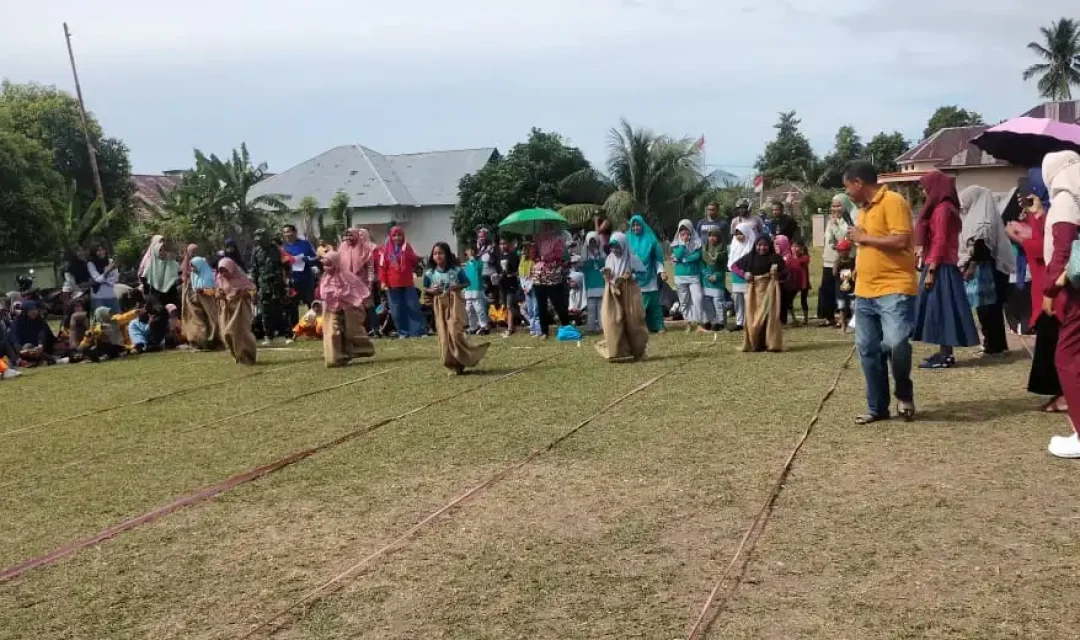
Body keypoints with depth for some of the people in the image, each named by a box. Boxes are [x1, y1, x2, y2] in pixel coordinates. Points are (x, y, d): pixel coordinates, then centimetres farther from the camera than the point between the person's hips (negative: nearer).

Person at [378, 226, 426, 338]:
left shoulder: (407, 247, 8)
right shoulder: (386, 250, 3)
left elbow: (415, 262, 1)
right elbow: (382, 267, 0)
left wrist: (407, 252, -13)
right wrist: (383, 281, -8)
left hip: (408, 283, 0)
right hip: (392, 285, 0)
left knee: (413, 307, 0)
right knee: (397, 310, 2)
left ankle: (419, 331, 2)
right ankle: (403, 332, 11)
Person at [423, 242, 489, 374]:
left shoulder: (456, 270, -6)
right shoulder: (429, 273, 0)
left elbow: (467, 283, 4)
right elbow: (425, 288, 11)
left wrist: (458, 286, -15)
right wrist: (431, 291, -11)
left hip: (455, 304, -3)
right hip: (440, 306, 3)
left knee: (455, 332, -15)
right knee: (444, 336, 2)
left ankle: (468, 357, 3)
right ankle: (455, 364, 14)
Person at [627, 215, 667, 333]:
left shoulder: (650, 239, 1)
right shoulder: (628, 240, 3)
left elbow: (657, 258, 4)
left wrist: (661, 271, -7)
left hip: (649, 277, 0)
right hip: (634, 278, 1)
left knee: (653, 302, 3)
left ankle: (658, 326, 9)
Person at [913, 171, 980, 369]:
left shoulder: (941, 209, -13)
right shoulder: (944, 207, 16)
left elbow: (940, 242, -18)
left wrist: (930, 270, -19)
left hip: (940, 267, -10)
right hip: (943, 266, 10)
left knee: (940, 308, -7)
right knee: (942, 308, 10)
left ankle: (945, 356, -5)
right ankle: (946, 353, 14)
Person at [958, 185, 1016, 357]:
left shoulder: (983, 219, -13)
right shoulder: (978, 216, 17)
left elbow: (980, 244, -21)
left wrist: (971, 265, -22)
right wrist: (967, 265, 18)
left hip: (985, 269, -10)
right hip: (986, 268, 10)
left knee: (987, 308, -6)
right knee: (991, 308, 12)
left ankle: (995, 346, -2)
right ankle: (997, 344, 18)